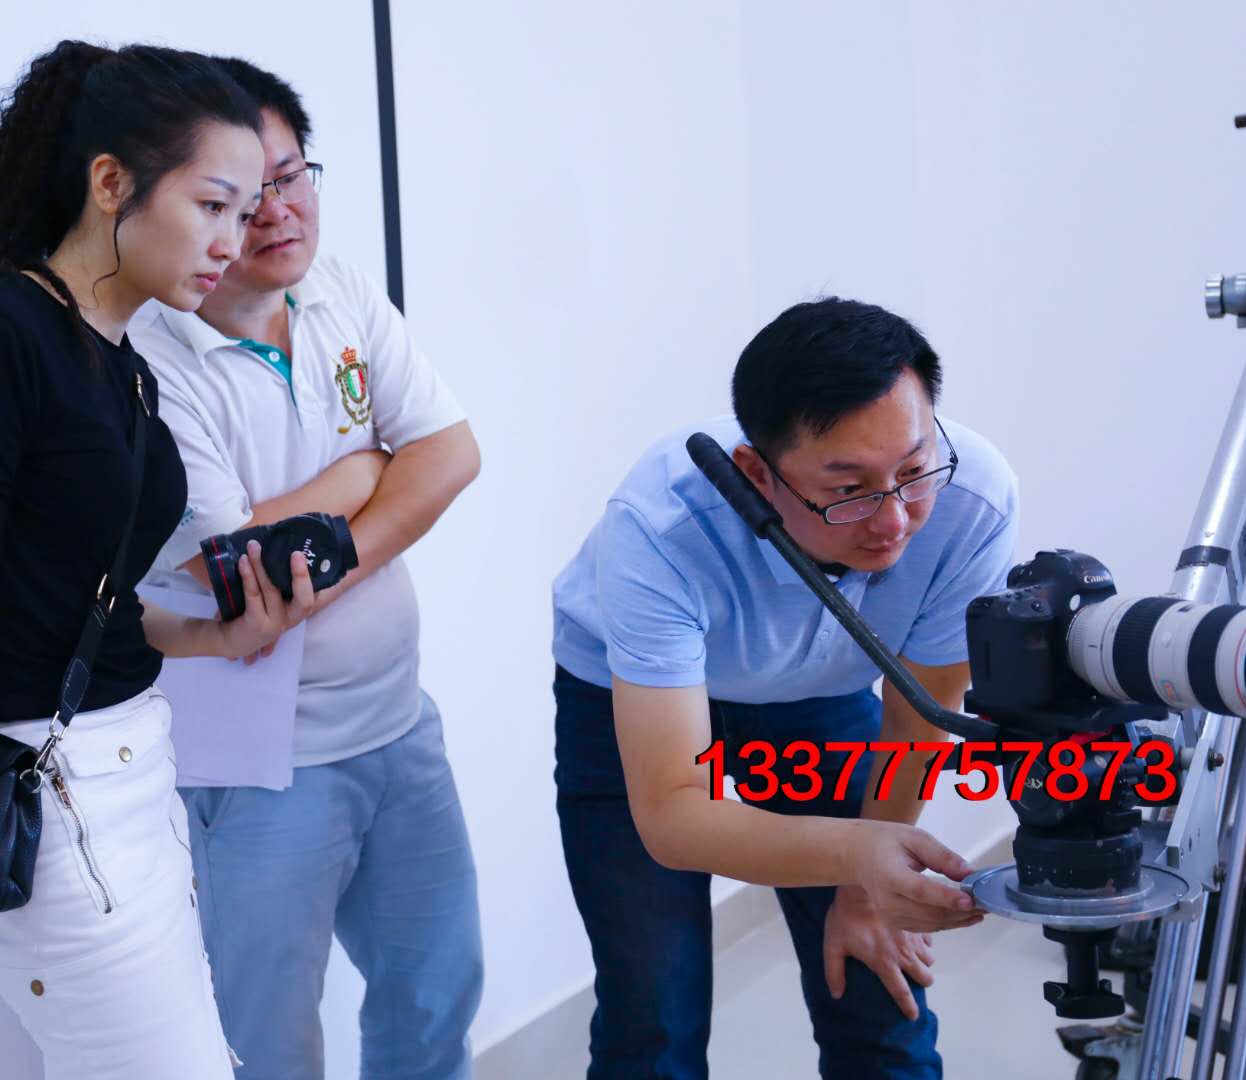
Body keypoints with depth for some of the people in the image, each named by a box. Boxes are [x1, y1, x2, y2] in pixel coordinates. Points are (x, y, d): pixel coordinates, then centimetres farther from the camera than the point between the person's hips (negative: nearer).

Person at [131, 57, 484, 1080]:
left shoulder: (347, 298, 1)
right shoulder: (148, 369, -20)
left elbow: (453, 454, -5)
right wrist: (366, 468, -10)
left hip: (399, 722, 6)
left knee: (438, 989, 21)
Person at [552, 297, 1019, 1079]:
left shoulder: (975, 497, -32)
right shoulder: (661, 526, -39)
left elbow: (917, 724, -15)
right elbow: (669, 814, -40)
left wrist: (870, 891, -3)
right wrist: (854, 855, -56)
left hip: (823, 695, 2)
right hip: (628, 702, -2)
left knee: (883, 1003, -2)